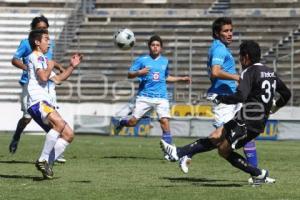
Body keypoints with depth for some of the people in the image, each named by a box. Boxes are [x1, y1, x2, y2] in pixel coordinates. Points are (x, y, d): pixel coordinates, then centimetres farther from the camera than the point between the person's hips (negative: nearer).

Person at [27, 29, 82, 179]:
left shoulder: (42, 58, 30)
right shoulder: (36, 56, -1)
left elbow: (58, 79, 35)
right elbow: (43, 77, -16)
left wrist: (72, 66, 27)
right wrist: (50, 66, 1)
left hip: (45, 104, 10)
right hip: (37, 102, -10)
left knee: (68, 135, 1)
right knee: (60, 124, -32)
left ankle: (47, 164, -1)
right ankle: (42, 160, -28)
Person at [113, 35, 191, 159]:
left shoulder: (165, 61, 14)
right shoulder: (142, 60, 2)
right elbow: (129, 74, 0)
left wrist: (181, 79, 21)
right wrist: (139, 73, -19)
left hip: (161, 98, 2)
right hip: (144, 96, -2)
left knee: (165, 122, -15)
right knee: (133, 121, -5)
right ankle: (121, 123, 31)